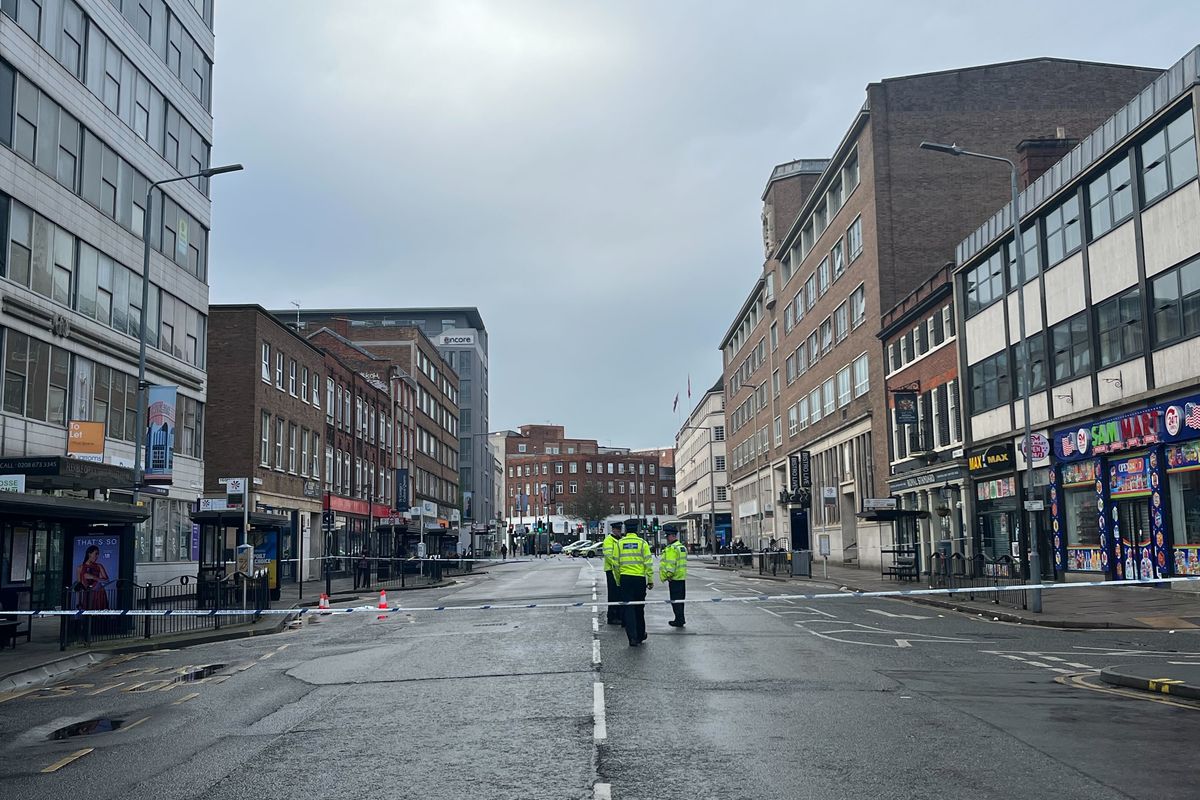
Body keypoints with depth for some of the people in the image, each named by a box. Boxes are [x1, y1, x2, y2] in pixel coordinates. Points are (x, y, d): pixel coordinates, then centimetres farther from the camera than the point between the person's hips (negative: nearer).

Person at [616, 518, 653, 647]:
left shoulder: (619, 543, 2)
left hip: (625, 578, 0)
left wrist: (618, 581, 13)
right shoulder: (642, 543, -2)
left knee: (628, 608, 2)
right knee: (639, 608, 14)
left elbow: (616, 564, 4)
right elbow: (648, 563, -5)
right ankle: (640, 635, 26)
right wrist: (650, 580, 3)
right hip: (639, 578, 0)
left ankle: (633, 637, -6)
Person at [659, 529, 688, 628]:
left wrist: (667, 576, -15)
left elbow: (670, 564, -22)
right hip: (682, 577, 10)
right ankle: (680, 619, 22)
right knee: (680, 599, 15)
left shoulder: (671, 548, -16)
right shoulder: (682, 547, 16)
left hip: (674, 578, -10)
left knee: (675, 600, -4)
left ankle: (679, 620, -2)